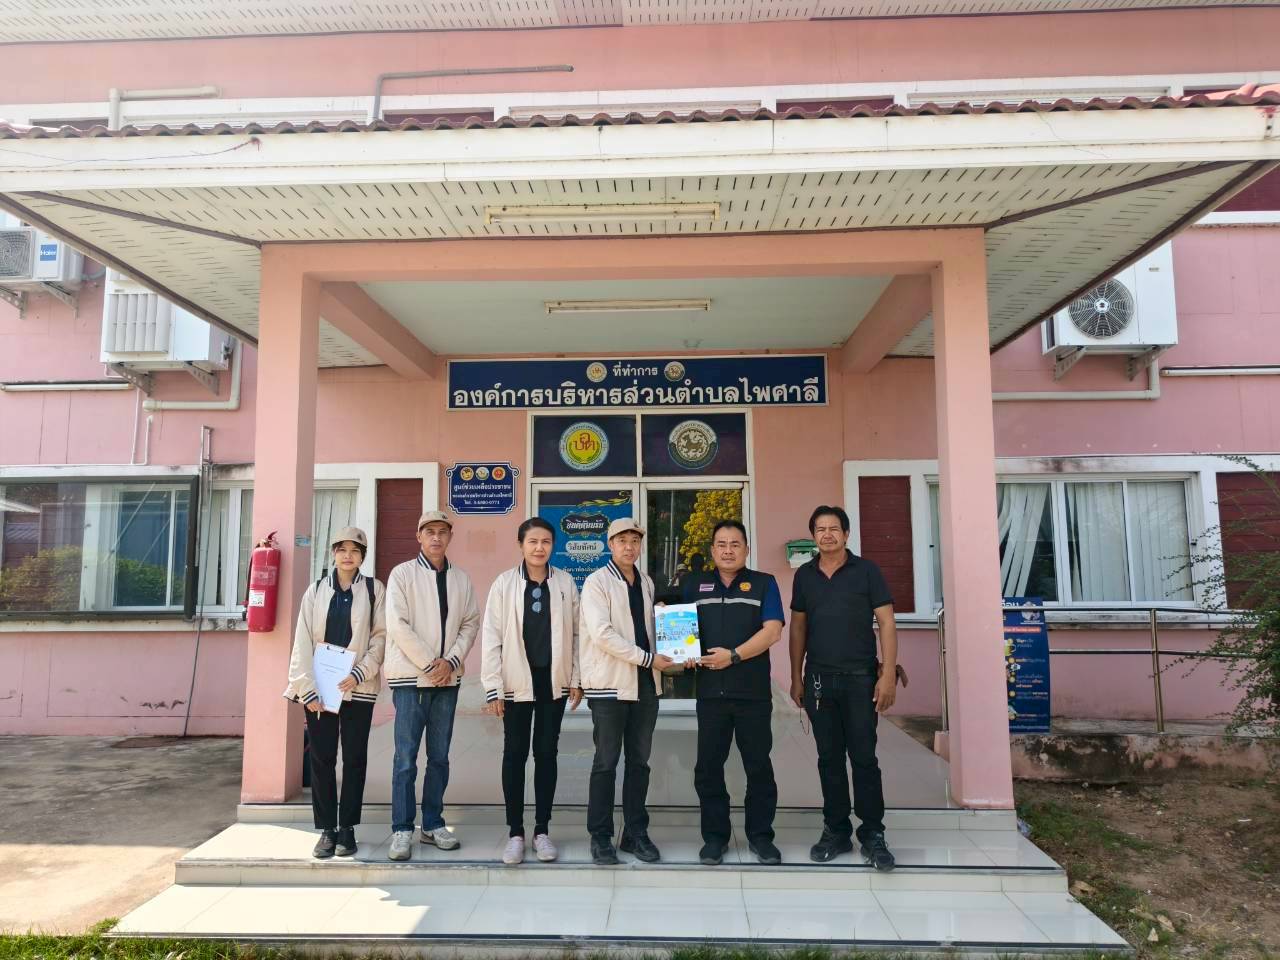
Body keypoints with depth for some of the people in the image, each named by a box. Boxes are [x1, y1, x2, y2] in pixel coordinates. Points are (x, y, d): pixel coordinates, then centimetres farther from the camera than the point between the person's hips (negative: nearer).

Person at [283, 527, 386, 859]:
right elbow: (303, 641, 2)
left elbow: (381, 636, -1)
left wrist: (360, 673, -13)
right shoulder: (316, 590, 7)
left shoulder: (374, 590, 3)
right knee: (321, 757, 4)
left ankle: (347, 828, 14)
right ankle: (327, 829, 13)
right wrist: (308, 687, -7)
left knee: (354, 757, 3)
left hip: (358, 688, -1)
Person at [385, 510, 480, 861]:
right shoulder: (402, 574, -3)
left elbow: (470, 623, 7)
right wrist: (430, 664, -12)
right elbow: (398, 625, -10)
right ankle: (402, 829, 7)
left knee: (439, 756, 10)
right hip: (411, 677, -4)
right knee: (406, 757, -2)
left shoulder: (461, 579, 9)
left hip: (447, 678, 4)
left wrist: (451, 661, -8)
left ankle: (433, 823, 20)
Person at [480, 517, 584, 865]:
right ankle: (515, 832, 17)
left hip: (553, 680, 2)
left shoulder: (565, 582, 1)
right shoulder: (505, 583, -4)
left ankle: (542, 829, 21)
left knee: (546, 753, 9)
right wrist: (493, 687, -9)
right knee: (514, 754, 5)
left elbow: (575, 633, 5)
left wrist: (577, 679, 3)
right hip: (516, 680, -1)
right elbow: (491, 636, -5)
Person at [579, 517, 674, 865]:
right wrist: (648, 658, -17)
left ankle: (636, 833, 22)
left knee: (639, 762, 11)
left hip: (645, 684, 6)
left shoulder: (646, 584, 13)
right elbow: (602, 634, -17)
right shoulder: (597, 582, -7)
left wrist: (669, 657, 3)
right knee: (606, 763, 2)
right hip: (609, 685, -6)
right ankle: (600, 836, 14)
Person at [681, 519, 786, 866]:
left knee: (758, 766, 6)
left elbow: (772, 630, -7)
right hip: (710, 690, 2)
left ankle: (760, 835, 20)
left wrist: (734, 655, -17)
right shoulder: (694, 585, 11)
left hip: (754, 691, -2)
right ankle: (715, 836, 20)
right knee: (708, 766, 7)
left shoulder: (763, 584, 3)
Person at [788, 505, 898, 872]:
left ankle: (872, 835, 11)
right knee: (829, 758, 9)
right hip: (818, 679, 3)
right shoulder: (804, 575, 8)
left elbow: (886, 622, -4)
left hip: (861, 677, -3)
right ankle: (836, 831, 20)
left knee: (864, 757, 0)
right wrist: (796, 677, 8)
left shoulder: (866, 571, -1)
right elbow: (798, 627, 12)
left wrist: (888, 674, -11)